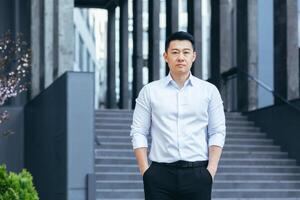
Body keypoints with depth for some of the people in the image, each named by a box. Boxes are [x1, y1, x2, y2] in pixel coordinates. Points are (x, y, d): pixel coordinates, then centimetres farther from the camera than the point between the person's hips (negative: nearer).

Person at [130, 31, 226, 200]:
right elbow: (138, 132, 5)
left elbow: (218, 133, 5)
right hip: (160, 174, 0)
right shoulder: (149, 91, 6)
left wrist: (211, 170, -6)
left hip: (198, 173, 0)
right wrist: (145, 171, -4)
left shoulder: (209, 91, 7)